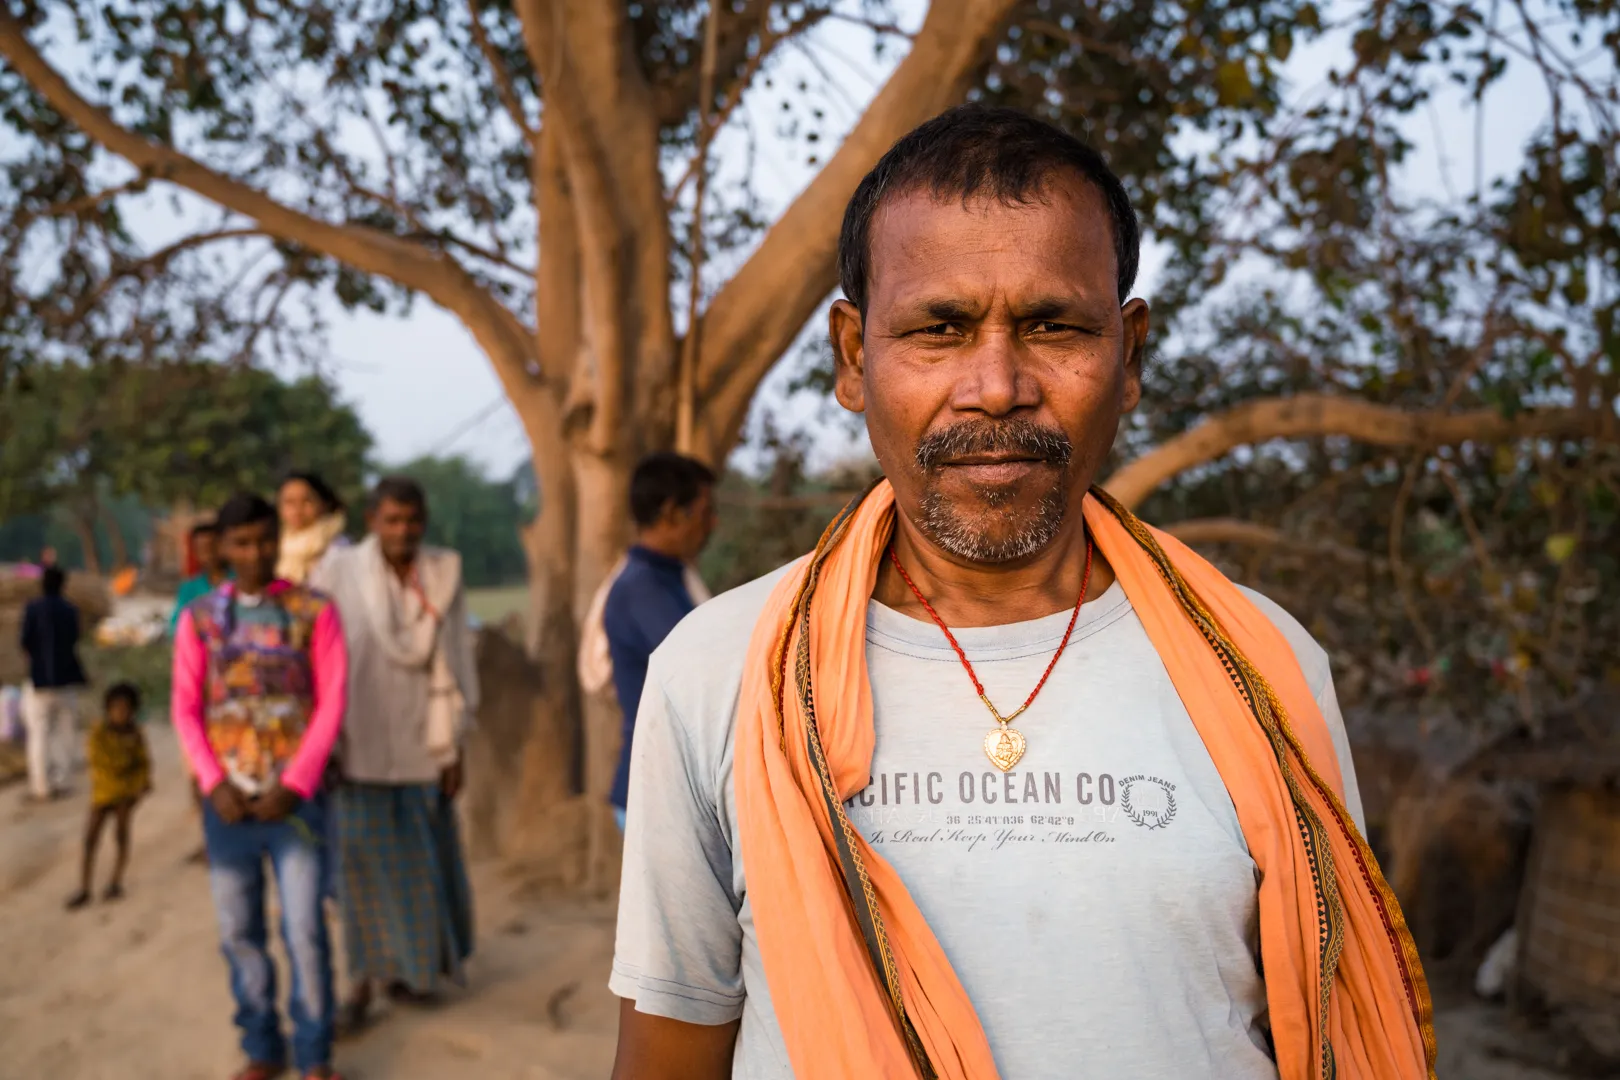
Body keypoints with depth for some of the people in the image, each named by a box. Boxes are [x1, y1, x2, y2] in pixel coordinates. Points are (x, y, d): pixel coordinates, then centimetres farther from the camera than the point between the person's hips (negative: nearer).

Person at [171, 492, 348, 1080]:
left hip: (294, 800, -2)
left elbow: (331, 705, -6)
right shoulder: (198, 618, 4)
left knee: (305, 931, -5)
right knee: (239, 933, 8)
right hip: (227, 802, 2)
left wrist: (292, 788, -13)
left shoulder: (315, 611, -2)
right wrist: (214, 787, -11)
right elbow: (186, 711, 2)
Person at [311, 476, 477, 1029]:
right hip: (359, 742, -2)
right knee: (361, 861, 3)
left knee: (424, 859, 11)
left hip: (421, 744, 2)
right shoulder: (338, 573, -8)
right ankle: (364, 978, 16)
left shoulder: (444, 576, -2)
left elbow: (455, 664, 2)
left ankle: (413, 963, 32)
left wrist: (455, 748, 2)